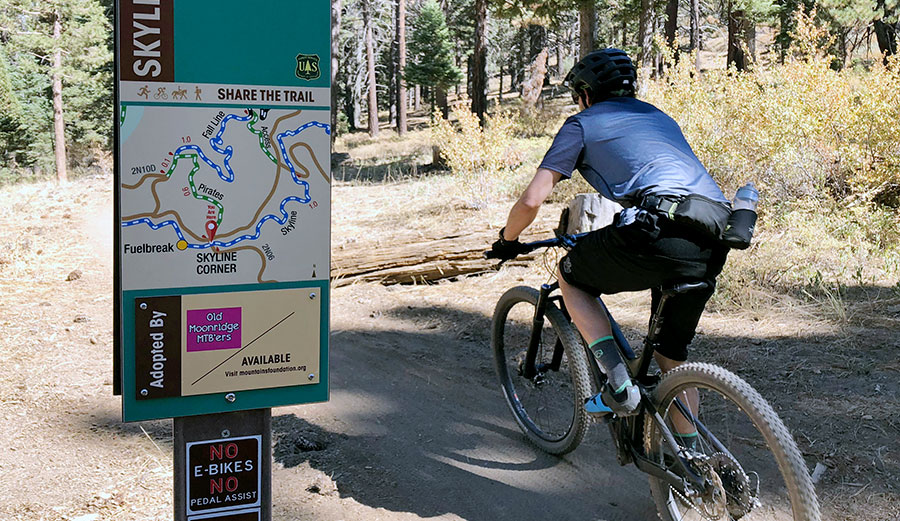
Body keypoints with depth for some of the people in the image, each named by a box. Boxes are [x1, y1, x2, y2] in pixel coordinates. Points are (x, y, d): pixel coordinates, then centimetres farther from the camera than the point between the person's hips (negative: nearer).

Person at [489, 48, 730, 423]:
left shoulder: (583, 123, 15)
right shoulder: (659, 116, 34)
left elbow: (531, 200, 8)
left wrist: (507, 240, 27)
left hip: (660, 231, -6)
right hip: (713, 245, 7)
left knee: (570, 277, 20)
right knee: (672, 352, 24)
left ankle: (619, 386, 7)